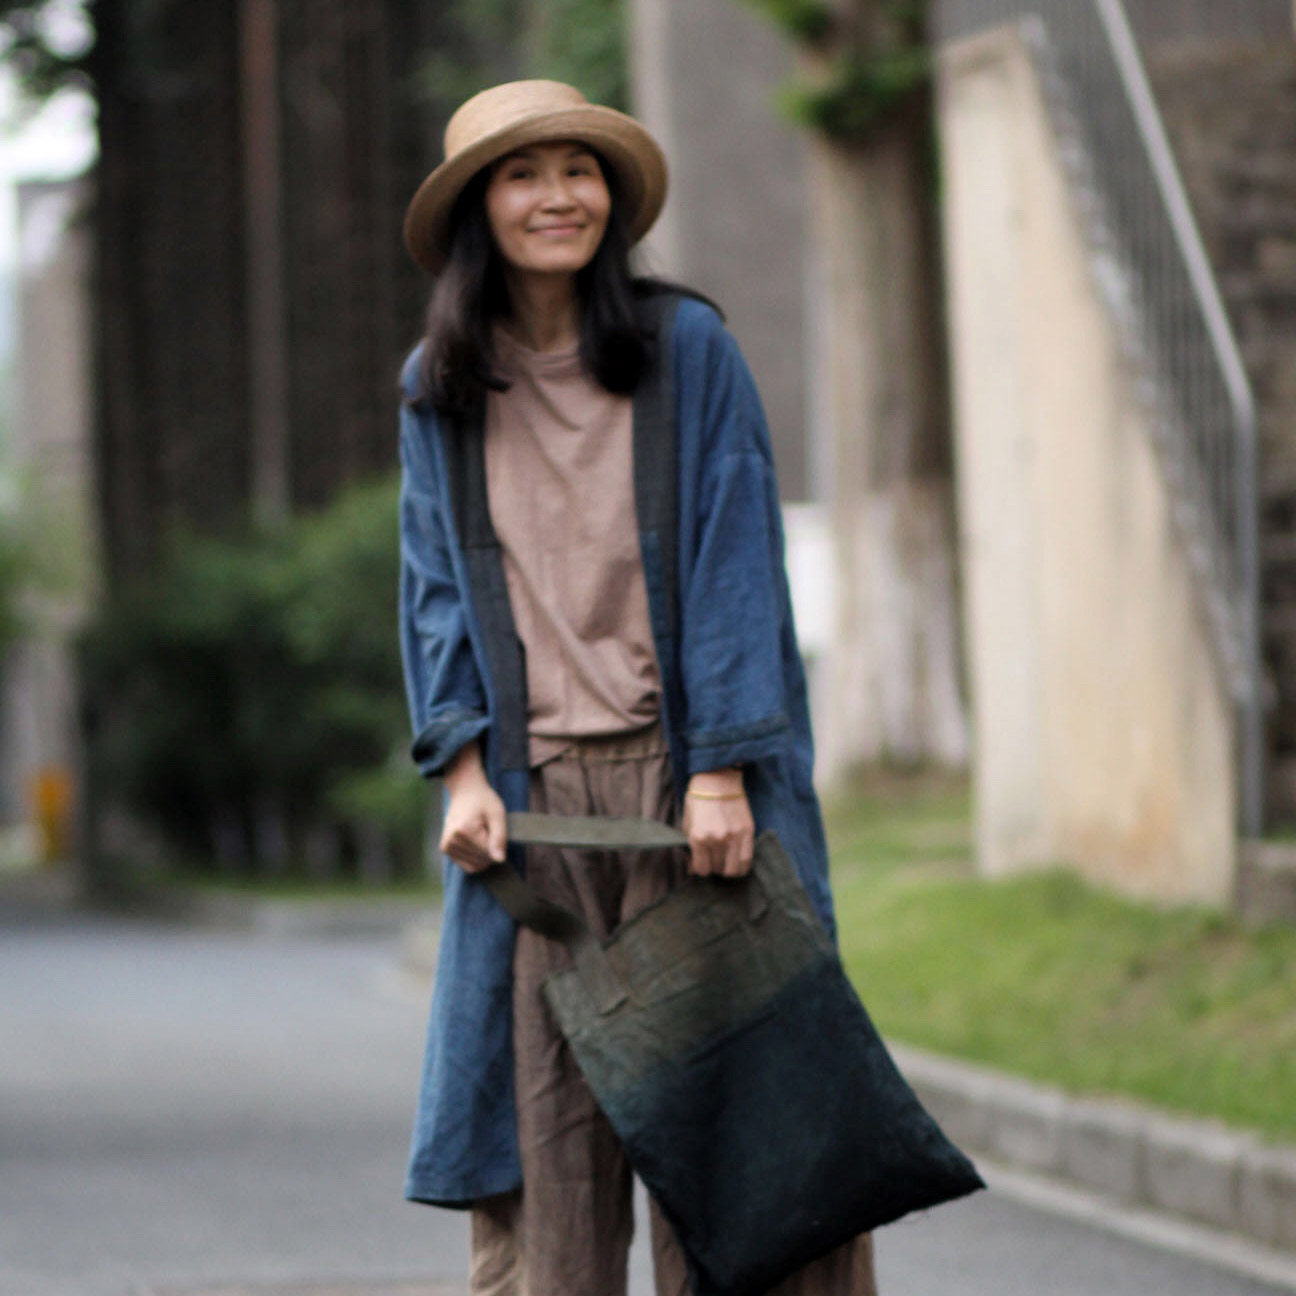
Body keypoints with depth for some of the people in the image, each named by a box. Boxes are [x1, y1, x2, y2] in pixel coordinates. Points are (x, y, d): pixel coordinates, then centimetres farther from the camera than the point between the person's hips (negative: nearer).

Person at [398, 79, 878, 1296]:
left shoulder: (688, 348, 1)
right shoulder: (438, 388, 10)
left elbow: (732, 561, -3)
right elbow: (437, 590, 11)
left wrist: (722, 774, -10)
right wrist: (463, 770, -2)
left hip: (680, 773, -2)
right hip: (532, 791, 2)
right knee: (542, 1100, -1)